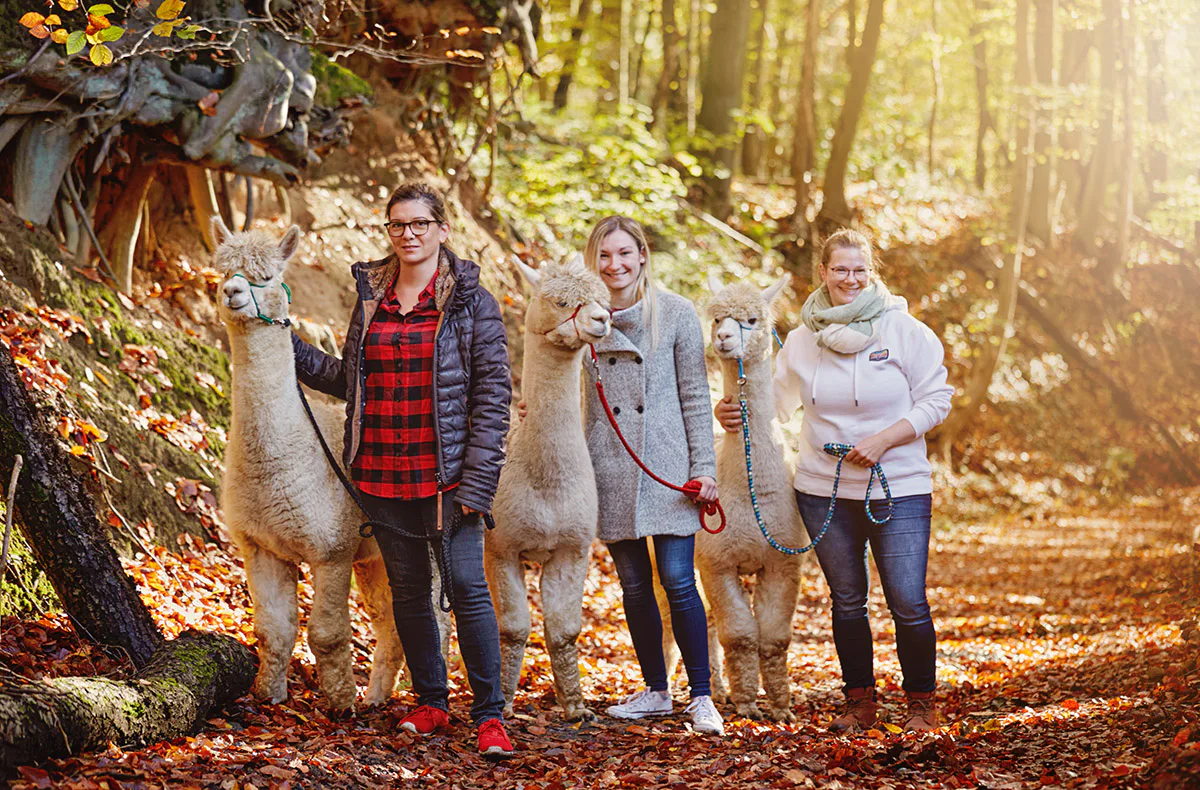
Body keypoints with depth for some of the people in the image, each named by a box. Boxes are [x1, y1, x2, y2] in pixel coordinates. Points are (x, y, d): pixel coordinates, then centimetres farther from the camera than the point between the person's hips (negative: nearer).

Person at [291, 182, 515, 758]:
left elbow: (493, 391, -5)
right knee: (409, 589, 11)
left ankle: (490, 716, -2)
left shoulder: (471, 300, -2)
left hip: (445, 472, -4)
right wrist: (288, 347, 10)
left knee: (467, 587, -8)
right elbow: (347, 379, 19)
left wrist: (478, 480, -12)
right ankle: (431, 704, 23)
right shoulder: (371, 296, 11)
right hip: (383, 473, 5)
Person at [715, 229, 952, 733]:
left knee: (908, 602, -6)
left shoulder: (904, 330, -5)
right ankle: (860, 702, 24)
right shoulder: (802, 339, 6)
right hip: (825, 489, 3)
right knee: (847, 601, 10)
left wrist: (882, 440, -14)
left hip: (898, 488, -3)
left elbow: (936, 400, -4)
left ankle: (921, 702, 11)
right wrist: (731, 412, -2)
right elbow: (777, 399, 18)